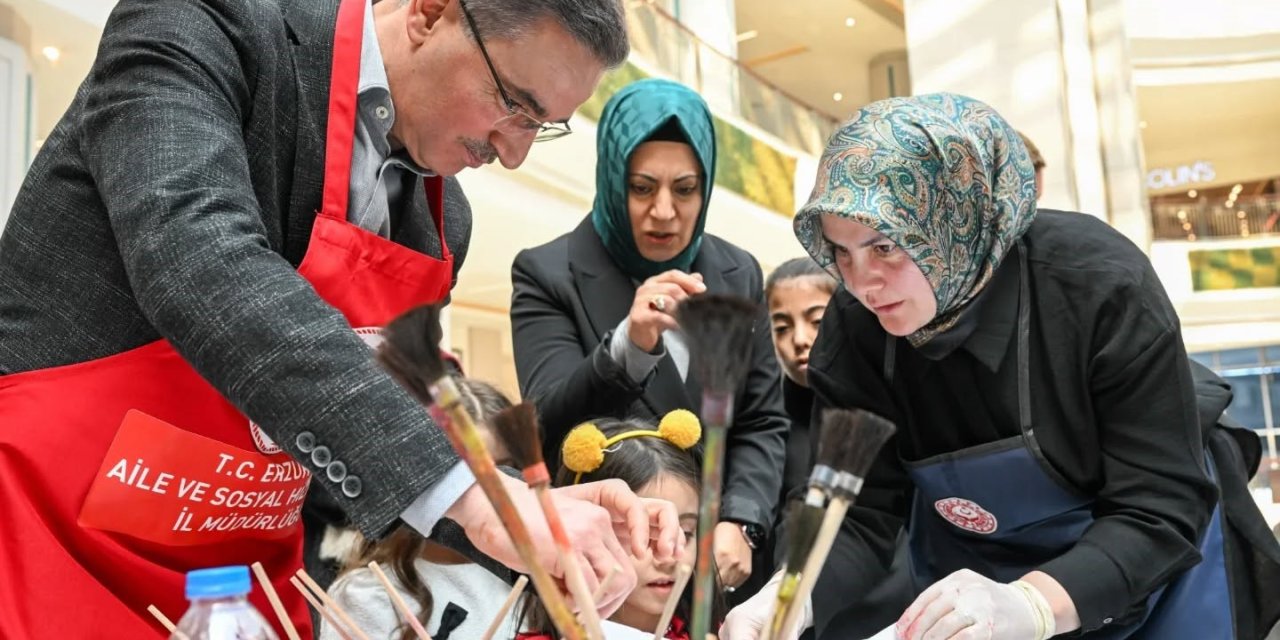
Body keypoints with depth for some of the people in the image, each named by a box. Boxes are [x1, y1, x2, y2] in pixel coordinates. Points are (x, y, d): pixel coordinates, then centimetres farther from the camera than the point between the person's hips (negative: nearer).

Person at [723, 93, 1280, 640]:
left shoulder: (1102, 286, -30)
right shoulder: (853, 332, -20)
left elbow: (1161, 512, -29)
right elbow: (858, 517, -18)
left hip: (1142, 570, -2)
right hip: (966, 573, 3)